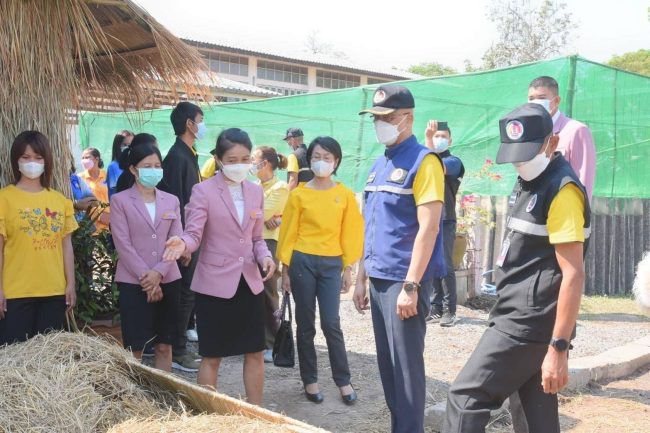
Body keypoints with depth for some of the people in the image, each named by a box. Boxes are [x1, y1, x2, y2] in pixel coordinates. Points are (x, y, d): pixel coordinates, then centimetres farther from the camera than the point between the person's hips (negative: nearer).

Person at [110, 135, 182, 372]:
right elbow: (123, 244, -8)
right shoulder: (120, 201, -1)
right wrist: (146, 278, -14)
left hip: (168, 281, 4)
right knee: (134, 348, 0)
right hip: (133, 283, -3)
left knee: (164, 345, 9)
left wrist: (158, 273, -12)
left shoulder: (171, 201, 10)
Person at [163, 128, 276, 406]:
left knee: (255, 352, 12)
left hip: (250, 282, 5)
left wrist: (264, 256, -7)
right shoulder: (203, 191, -8)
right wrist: (183, 244, -39)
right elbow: (194, 233, -16)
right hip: (215, 283, -5)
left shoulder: (255, 192, 7)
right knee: (212, 356, 5)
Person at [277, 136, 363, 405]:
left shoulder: (345, 195, 2)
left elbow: (350, 233, 5)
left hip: (331, 264, 0)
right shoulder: (299, 194, 0)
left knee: (331, 323, -3)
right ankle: (310, 380, 18)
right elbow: (289, 233, 2)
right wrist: (285, 269, 0)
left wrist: (348, 269, 3)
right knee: (305, 324, 7)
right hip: (302, 261, 0)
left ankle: (343, 381, 11)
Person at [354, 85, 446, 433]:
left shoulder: (423, 161, -10)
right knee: (387, 364, 15)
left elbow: (428, 228, -17)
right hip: (379, 280, 8)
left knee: (407, 365, 0)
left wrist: (411, 285, -21)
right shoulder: (378, 165, 13)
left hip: (404, 281, -8)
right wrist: (361, 278, 17)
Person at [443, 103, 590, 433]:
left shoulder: (562, 189, -16)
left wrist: (559, 348, -22)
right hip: (521, 318, 9)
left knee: (465, 398, -6)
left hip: (531, 323, -9)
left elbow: (573, 274, -20)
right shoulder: (527, 181, 14)